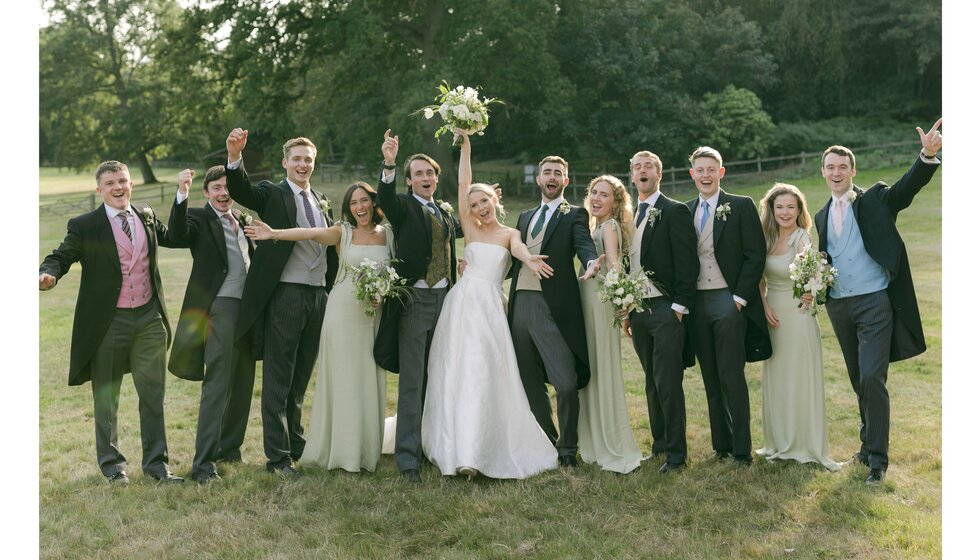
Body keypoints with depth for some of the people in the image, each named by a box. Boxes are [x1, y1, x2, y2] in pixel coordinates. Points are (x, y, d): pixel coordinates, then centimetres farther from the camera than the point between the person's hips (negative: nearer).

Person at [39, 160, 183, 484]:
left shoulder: (146, 216, 9)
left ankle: (156, 462, 20)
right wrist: (48, 274, -29)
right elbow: (61, 256, -7)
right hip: (109, 322, -3)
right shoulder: (84, 226, -5)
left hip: (150, 318, 4)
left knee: (154, 394, 9)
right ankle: (111, 463, 27)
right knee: (106, 398, 10)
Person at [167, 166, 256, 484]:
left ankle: (229, 447, 26)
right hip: (220, 308, -7)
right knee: (217, 385, -10)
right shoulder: (198, 218, -2)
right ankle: (203, 462, -6)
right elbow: (178, 235, -24)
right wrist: (182, 194, -34)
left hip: (249, 308, 7)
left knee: (243, 385, 12)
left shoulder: (241, 219, 17)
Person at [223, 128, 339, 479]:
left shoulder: (322, 203, 16)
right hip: (284, 295, -6)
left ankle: (296, 445, 29)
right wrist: (234, 157, -39)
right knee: (278, 381, 1)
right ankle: (277, 457, 7)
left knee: (300, 380, 16)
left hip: (318, 296, 6)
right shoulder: (272, 195, -1)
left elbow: (332, 250, 19)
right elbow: (240, 190, -21)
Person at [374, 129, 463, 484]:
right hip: (414, 301, -6)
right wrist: (389, 163, -40)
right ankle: (408, 458, 0)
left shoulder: (447, 212, 17)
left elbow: (461, 230, 37)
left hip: (444, 300, 6)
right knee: (412, 381, -5)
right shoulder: (403, 206, -1)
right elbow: (384, 198, -24)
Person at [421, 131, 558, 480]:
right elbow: (463, 184, 9)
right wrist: (465, 147, 8)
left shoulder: (509, 233, 10)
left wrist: (529, 259, -35)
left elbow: (518, 248, -13)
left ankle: (485, 449, -2)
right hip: (463, 303, 1)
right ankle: (457, 448, 3)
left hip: (491, 307, -1)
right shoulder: (470, 228, 13)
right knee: (458, 372, -2)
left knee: (487, 374, -6)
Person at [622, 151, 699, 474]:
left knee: (668, 383, -6)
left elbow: (687, 262, -10)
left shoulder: (674, 211, -4)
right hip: (638, 310, 6)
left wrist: (679, 307, -14)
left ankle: (676, 454, 3)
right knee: (652, 382, 12)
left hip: (666, 309, -6)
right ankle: (659, 444, 22)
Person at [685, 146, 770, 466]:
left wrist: (739, 298, -11)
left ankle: (742, 450, 4)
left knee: (732, 377, -4)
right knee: (711, 379, 8)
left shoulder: (741, 206, -2)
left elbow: (755, 255, -6)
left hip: (729, 300, -4)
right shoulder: (684, 211, 11)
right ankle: (721, 445, 17)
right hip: (696, 303, 4)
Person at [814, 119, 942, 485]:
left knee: (873, 379, -12)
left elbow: (908, 185, -17)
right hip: (838, 307, 5)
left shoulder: (875, 200, 1)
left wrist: (928, 155, -35)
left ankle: (877, 457, -4)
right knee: (859, 382, 15)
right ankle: (869, 444, 29)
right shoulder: (821, 217, 14)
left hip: (874, 303, -5)